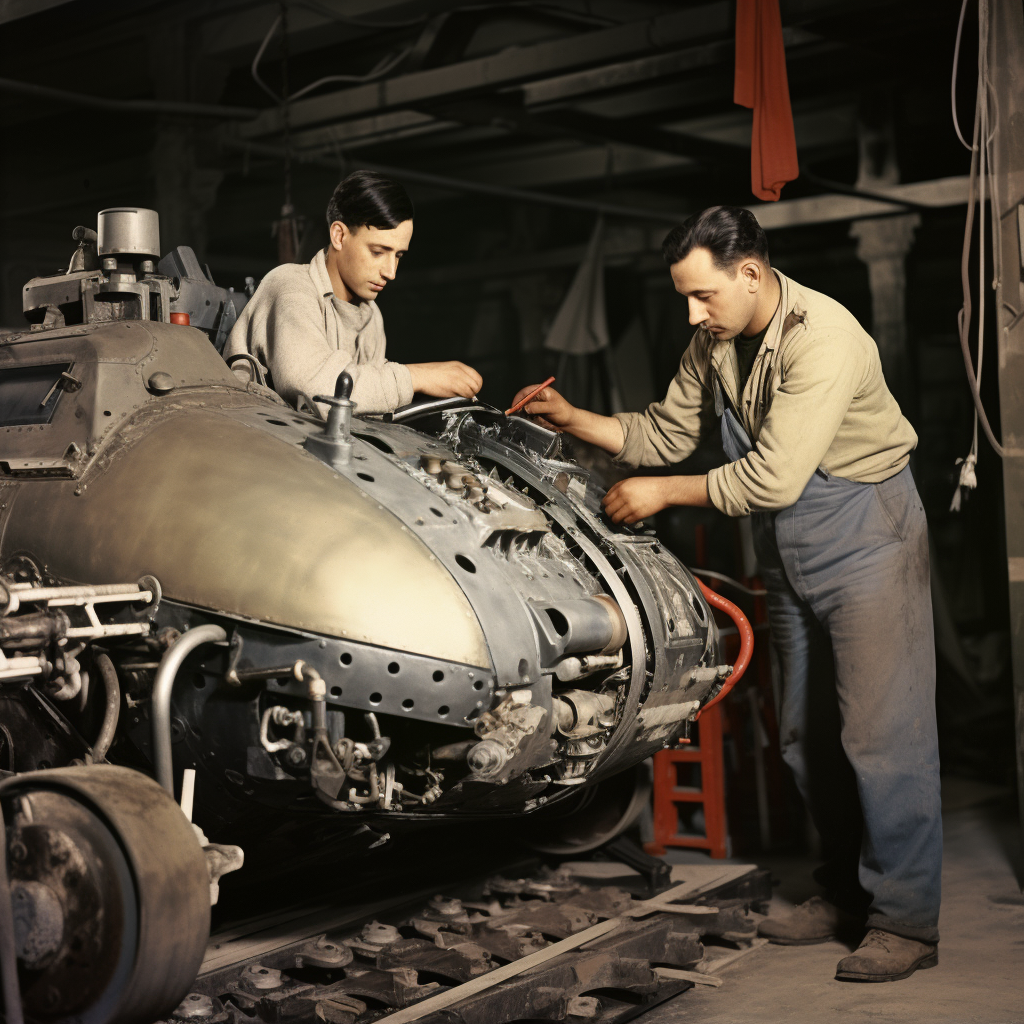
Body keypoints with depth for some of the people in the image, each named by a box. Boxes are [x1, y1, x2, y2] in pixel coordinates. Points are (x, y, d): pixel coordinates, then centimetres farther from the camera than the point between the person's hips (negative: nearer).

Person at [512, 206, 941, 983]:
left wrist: (663, 495, -19)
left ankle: (910, 919, 2)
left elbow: (772, 478, -29)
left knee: (882, 731, -8)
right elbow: (667, 434, 10)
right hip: (789, 551, 8)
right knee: (807, 736, 13)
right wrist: (574, 419, -2)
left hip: (866, 538, -8)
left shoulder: (823, 340, -25)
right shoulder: (715, 343, 1)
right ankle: (846, 893, 26)